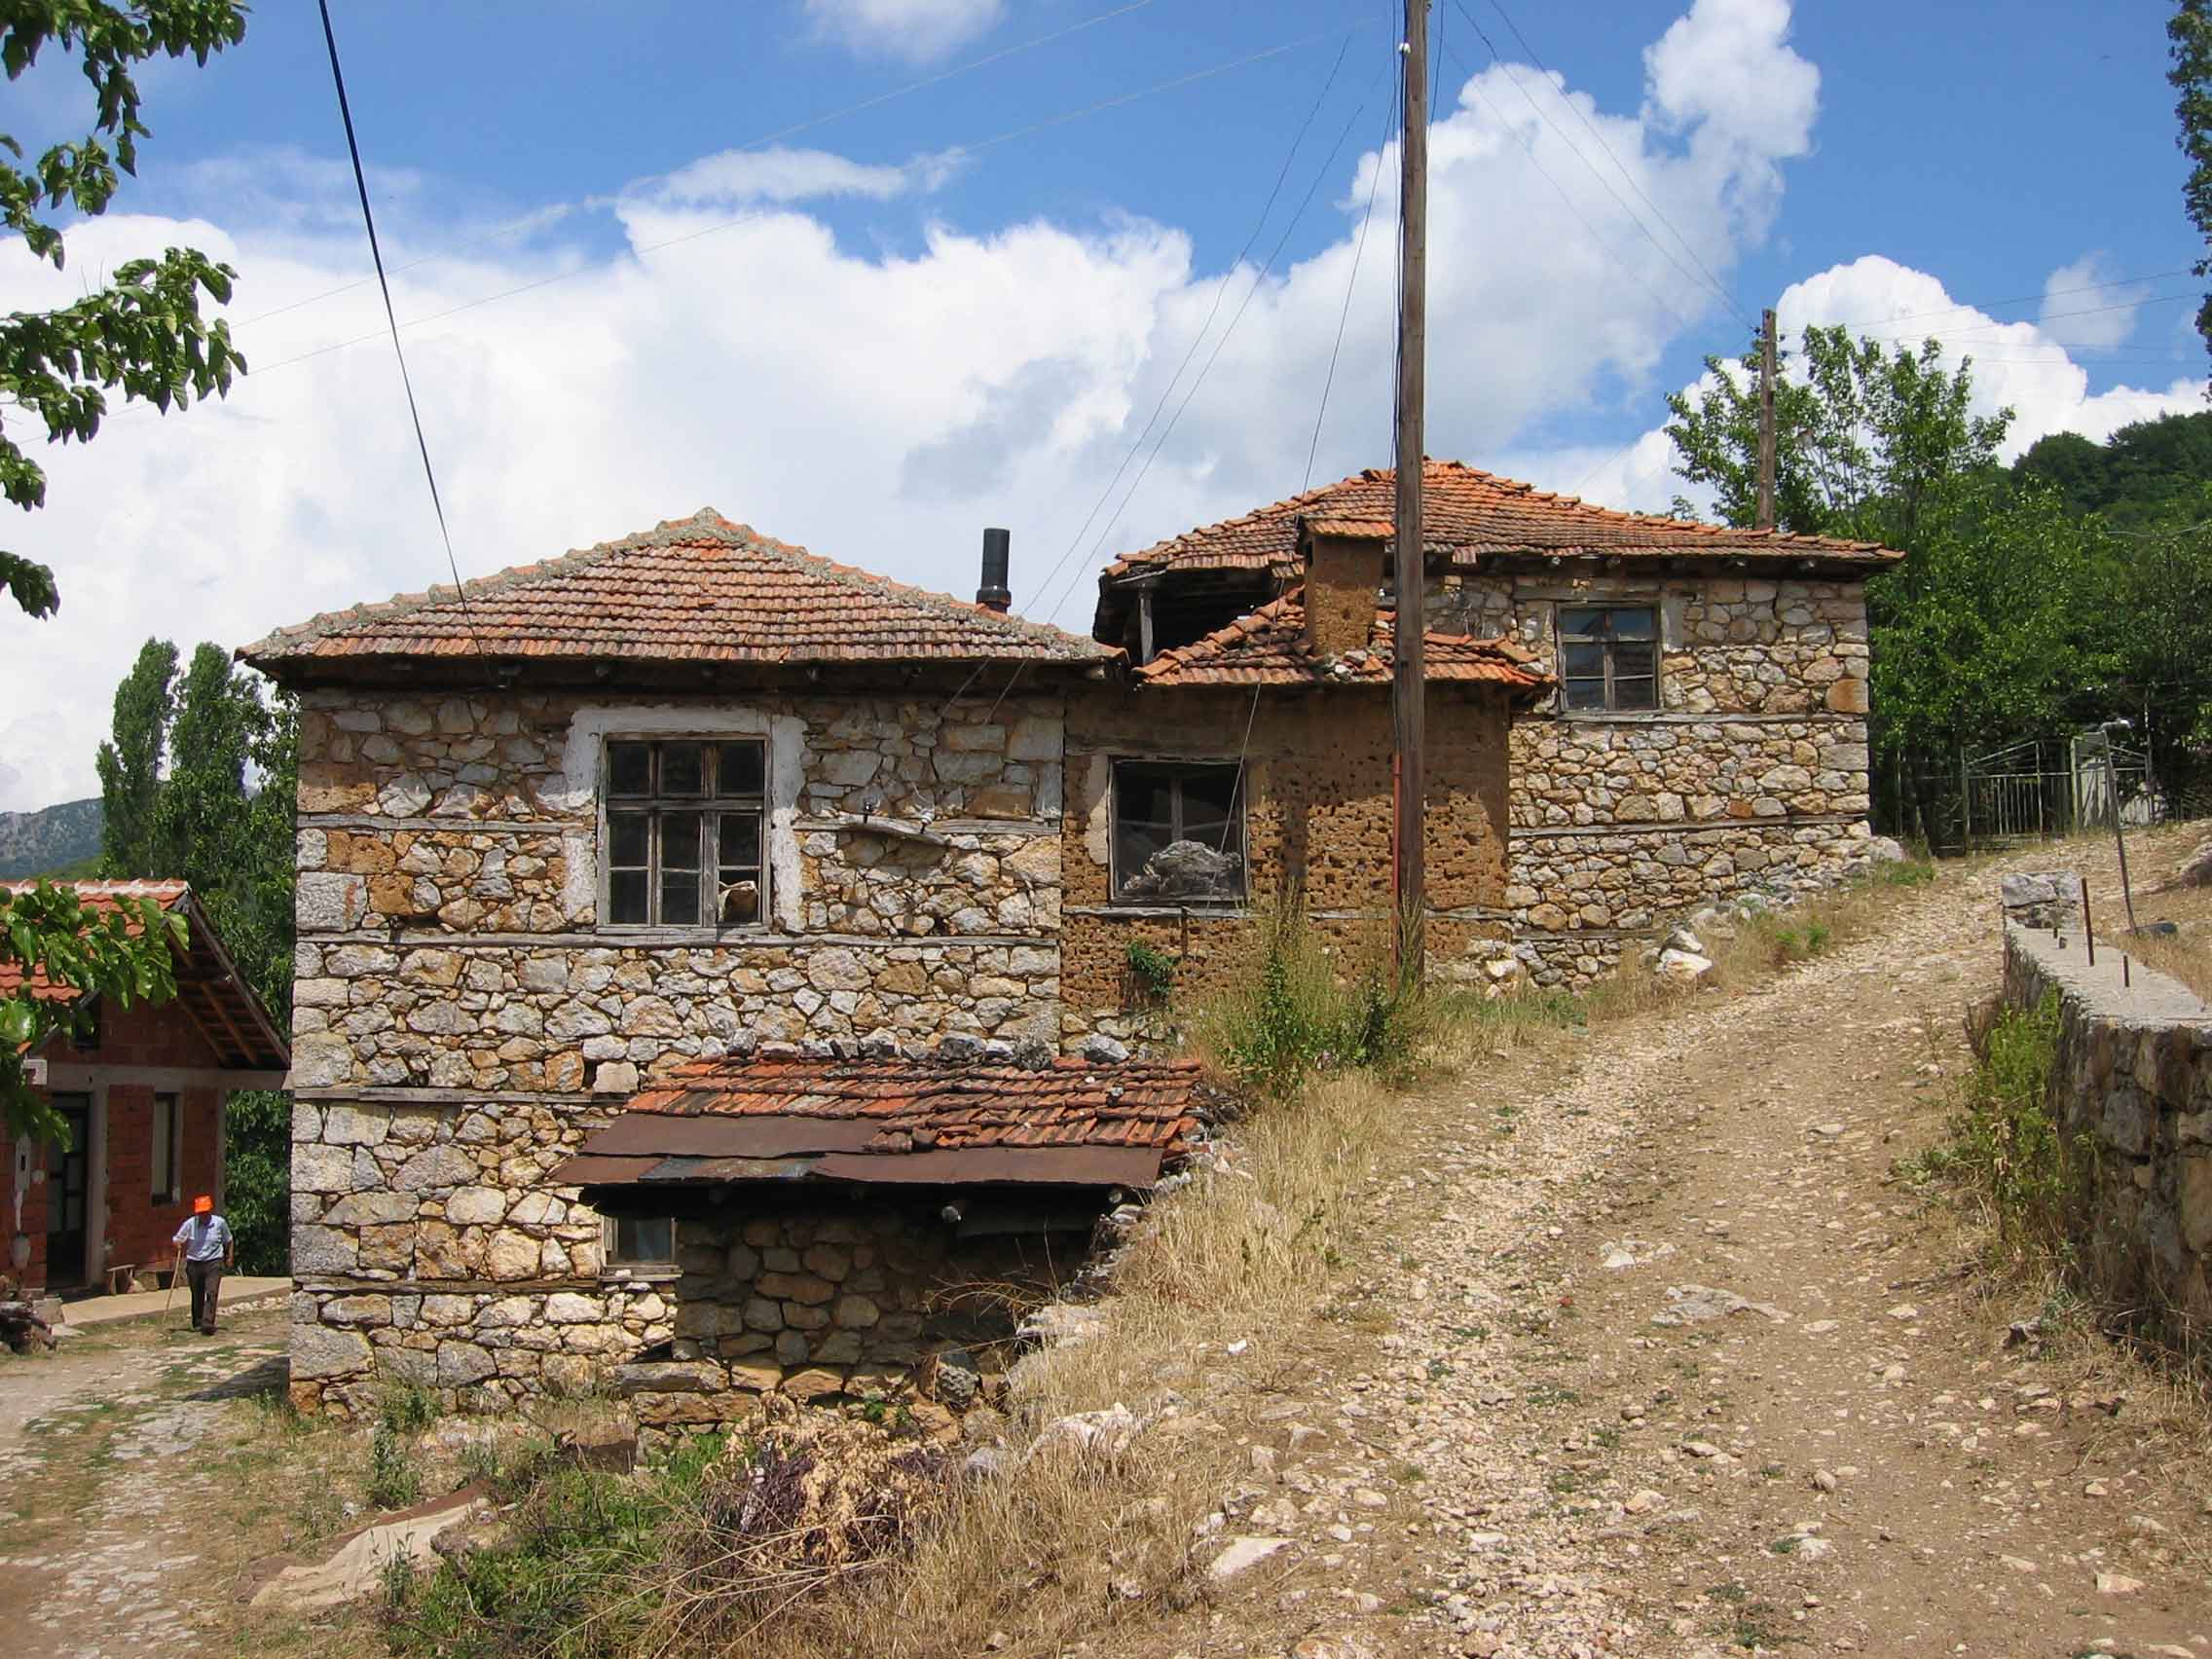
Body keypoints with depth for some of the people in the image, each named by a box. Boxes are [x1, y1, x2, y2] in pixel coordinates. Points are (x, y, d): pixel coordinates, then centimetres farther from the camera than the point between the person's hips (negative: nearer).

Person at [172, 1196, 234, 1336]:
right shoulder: (190, 1223, -3)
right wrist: (179, 1245, -17)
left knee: (211, 1293, -14)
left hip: (214, 1263, -2)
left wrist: (230, 1256, 8)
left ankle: (208, 1323, -20)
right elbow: (177, 1239, 5)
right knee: (197, 1295, 12)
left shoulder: (220, 1223, -1)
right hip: (194, 1263, 2)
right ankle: (197, 1323, 27)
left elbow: (228, 1241, 14)